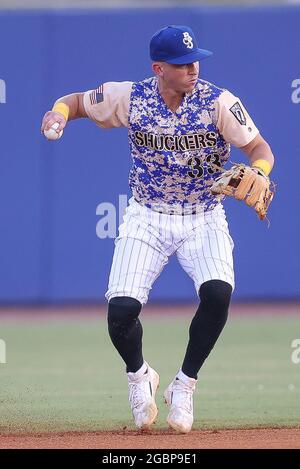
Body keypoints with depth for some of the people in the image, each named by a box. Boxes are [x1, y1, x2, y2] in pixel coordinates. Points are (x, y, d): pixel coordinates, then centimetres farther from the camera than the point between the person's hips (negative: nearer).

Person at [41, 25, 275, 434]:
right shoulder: (129, 98, -8)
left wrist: (256, 174, -33)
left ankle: (184, 385, -3)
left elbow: (260, 148, -10)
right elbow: (79, 101, 6)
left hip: (204, 219, -1)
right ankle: (139, 376, 21)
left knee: (217, 293, -28)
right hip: (147, 218, 1)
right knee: (121, 311, -16)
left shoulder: (219, 103, -13)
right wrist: (60, 111, -17)